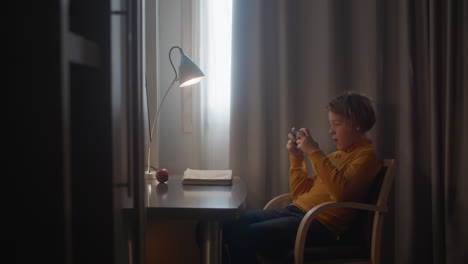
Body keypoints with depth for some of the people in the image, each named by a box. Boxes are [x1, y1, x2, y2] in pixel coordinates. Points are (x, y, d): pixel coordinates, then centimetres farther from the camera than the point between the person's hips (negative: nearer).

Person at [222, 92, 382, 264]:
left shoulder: (366, 156, -2)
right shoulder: (336, 156, 23)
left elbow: (341, 192, -22)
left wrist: (314, 152, -16)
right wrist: (296, 158, 11)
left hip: (321, 223, -9)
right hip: (295, 210, 9)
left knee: (246, 234, -25)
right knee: (231, 223, -3)